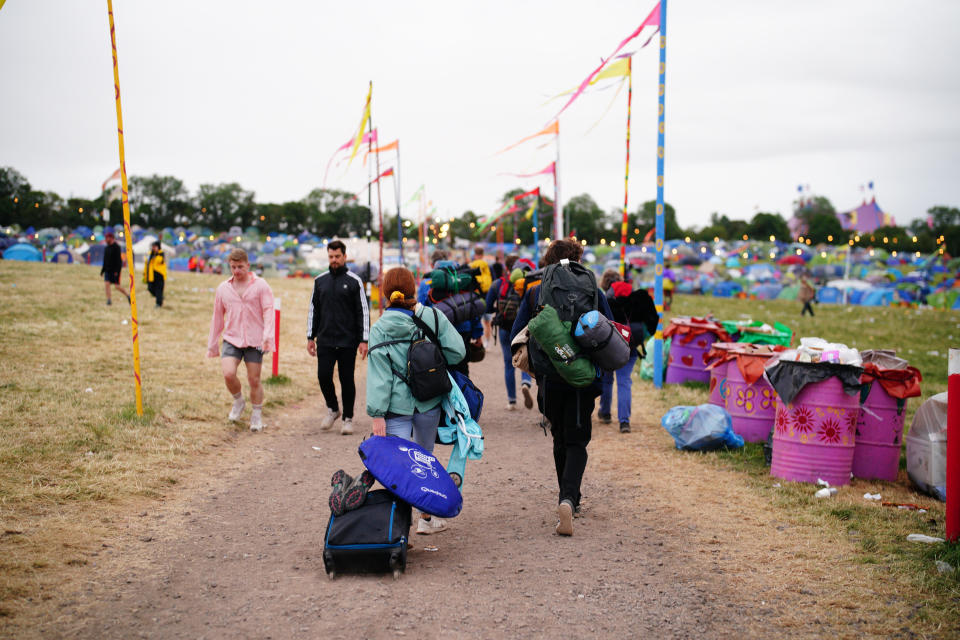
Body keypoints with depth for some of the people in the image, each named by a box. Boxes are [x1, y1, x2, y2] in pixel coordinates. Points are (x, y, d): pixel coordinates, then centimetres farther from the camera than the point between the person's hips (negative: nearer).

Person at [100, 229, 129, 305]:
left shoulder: (116, 247, -11)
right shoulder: (106, 248, 12)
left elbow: (118, 259, -17)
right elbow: (105, 260, 19)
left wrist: (116, 271, -22)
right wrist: (103, 270, 16)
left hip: (115, 270, -7)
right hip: (108, 270, 7)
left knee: (117, 286, -5)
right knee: (106, 283, -7)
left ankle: (128, 295, 15)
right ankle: (109, 300, -3)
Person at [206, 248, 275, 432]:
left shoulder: (260, 285, -1)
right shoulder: (223, 288, 10)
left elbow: (268, 310, -8)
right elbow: (217, 317, 16)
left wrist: (267, 335, -23)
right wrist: (212, 345, 17)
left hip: (254, 341, -2)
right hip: (231, 339, 2)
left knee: (254, 380, 3)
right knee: (228, 374, -17)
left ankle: (257, 417, 22)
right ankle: (238, 401, 12)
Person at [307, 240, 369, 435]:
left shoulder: (354, 281, -1)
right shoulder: (320, 280, 10)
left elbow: (363, 311, -1)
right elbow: (313, 310, 16)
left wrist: (363, 340, -7)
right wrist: (310, 337, 11)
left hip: (348, 341, -3)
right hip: (325, 340, 3)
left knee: (347, 379, 1)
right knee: (323, 376, -3)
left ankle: (348, 418, 14)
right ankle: (333, 409, 21)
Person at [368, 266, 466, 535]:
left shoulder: (380, 329, -7)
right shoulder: (433, 317, -3)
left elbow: (379, 374, -10)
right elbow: (457, 352, -5)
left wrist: (377, 414, -10)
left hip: (397, 405, -2)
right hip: (429, 402, 2)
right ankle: (427, 518, 31)